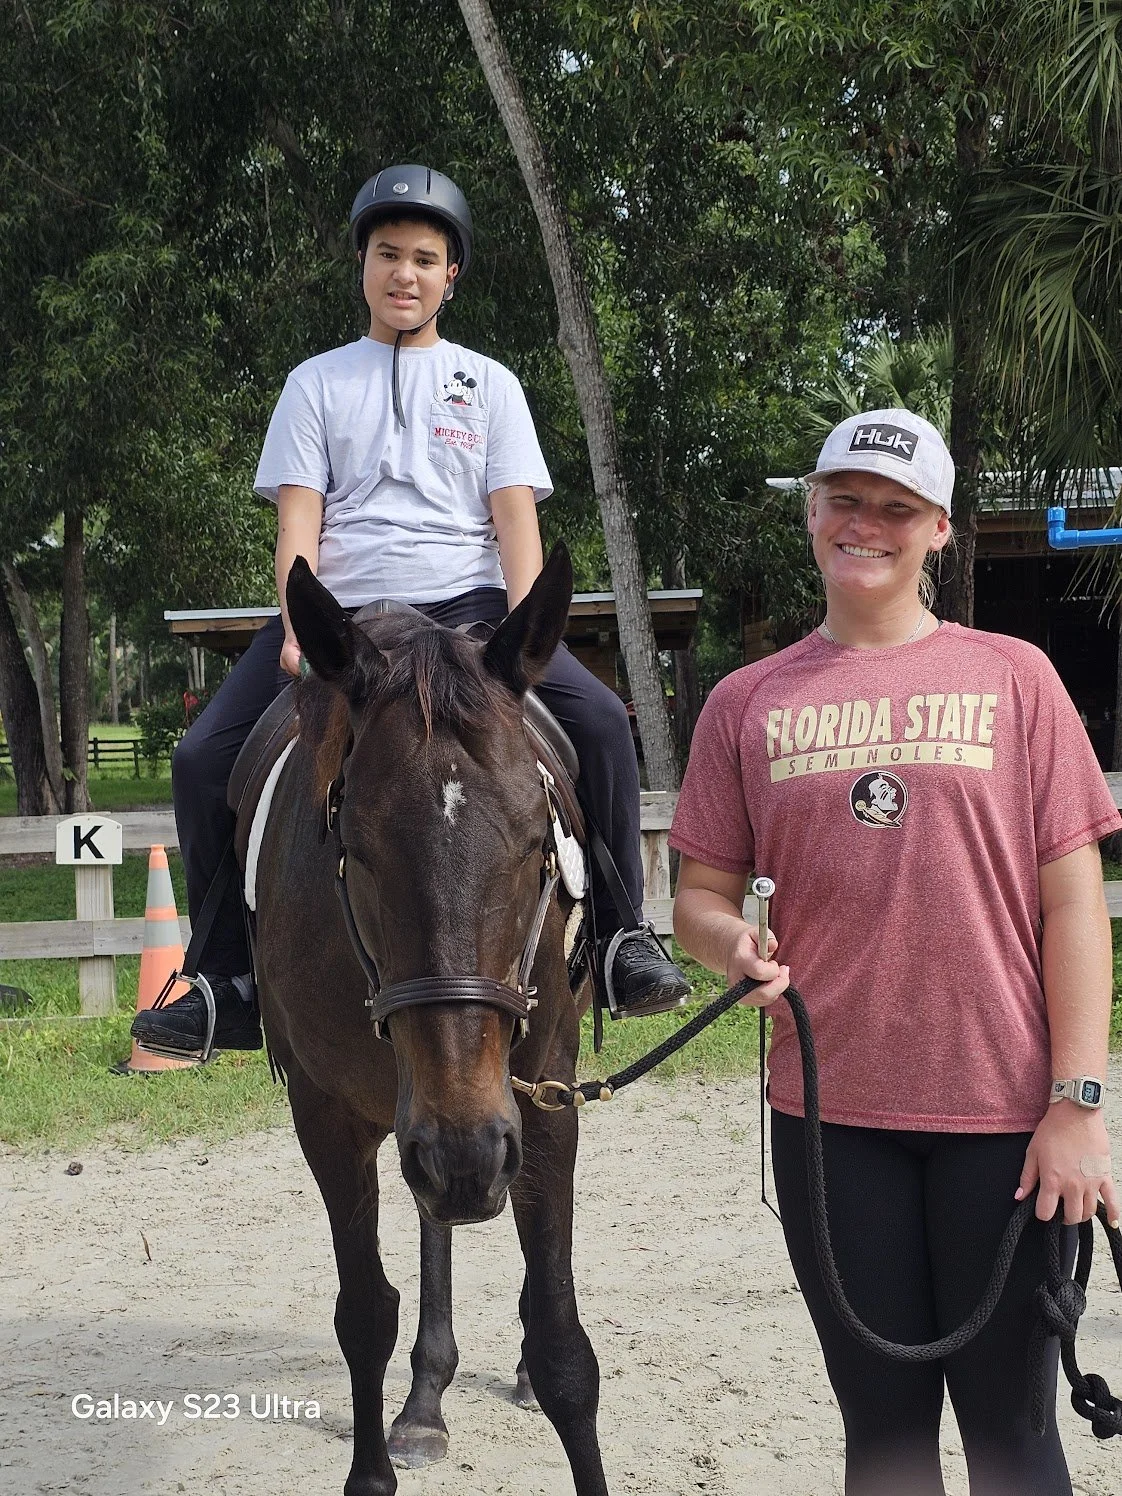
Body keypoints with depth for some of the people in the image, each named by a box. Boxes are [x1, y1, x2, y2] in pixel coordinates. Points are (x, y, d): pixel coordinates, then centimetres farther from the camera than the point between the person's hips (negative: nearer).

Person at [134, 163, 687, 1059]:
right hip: (342, 611, 1)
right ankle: (231, 985, -5)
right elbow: (298, 516, 4)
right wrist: (300, 631, -13)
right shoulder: (317, 384, 15)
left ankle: (622, 937, -12)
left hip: (465, 603, -1)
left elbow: (516, 515, 4)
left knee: (599, 721, -25)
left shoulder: (487, 385, 15)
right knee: (204, 761, -16)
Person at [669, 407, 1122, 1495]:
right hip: (830, 1112, 2)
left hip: (1003, 1114, -1)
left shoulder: (1012, 677, 2)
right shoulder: (749, 702, 7)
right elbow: (699, 895, 10)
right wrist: (734, 945, -14)